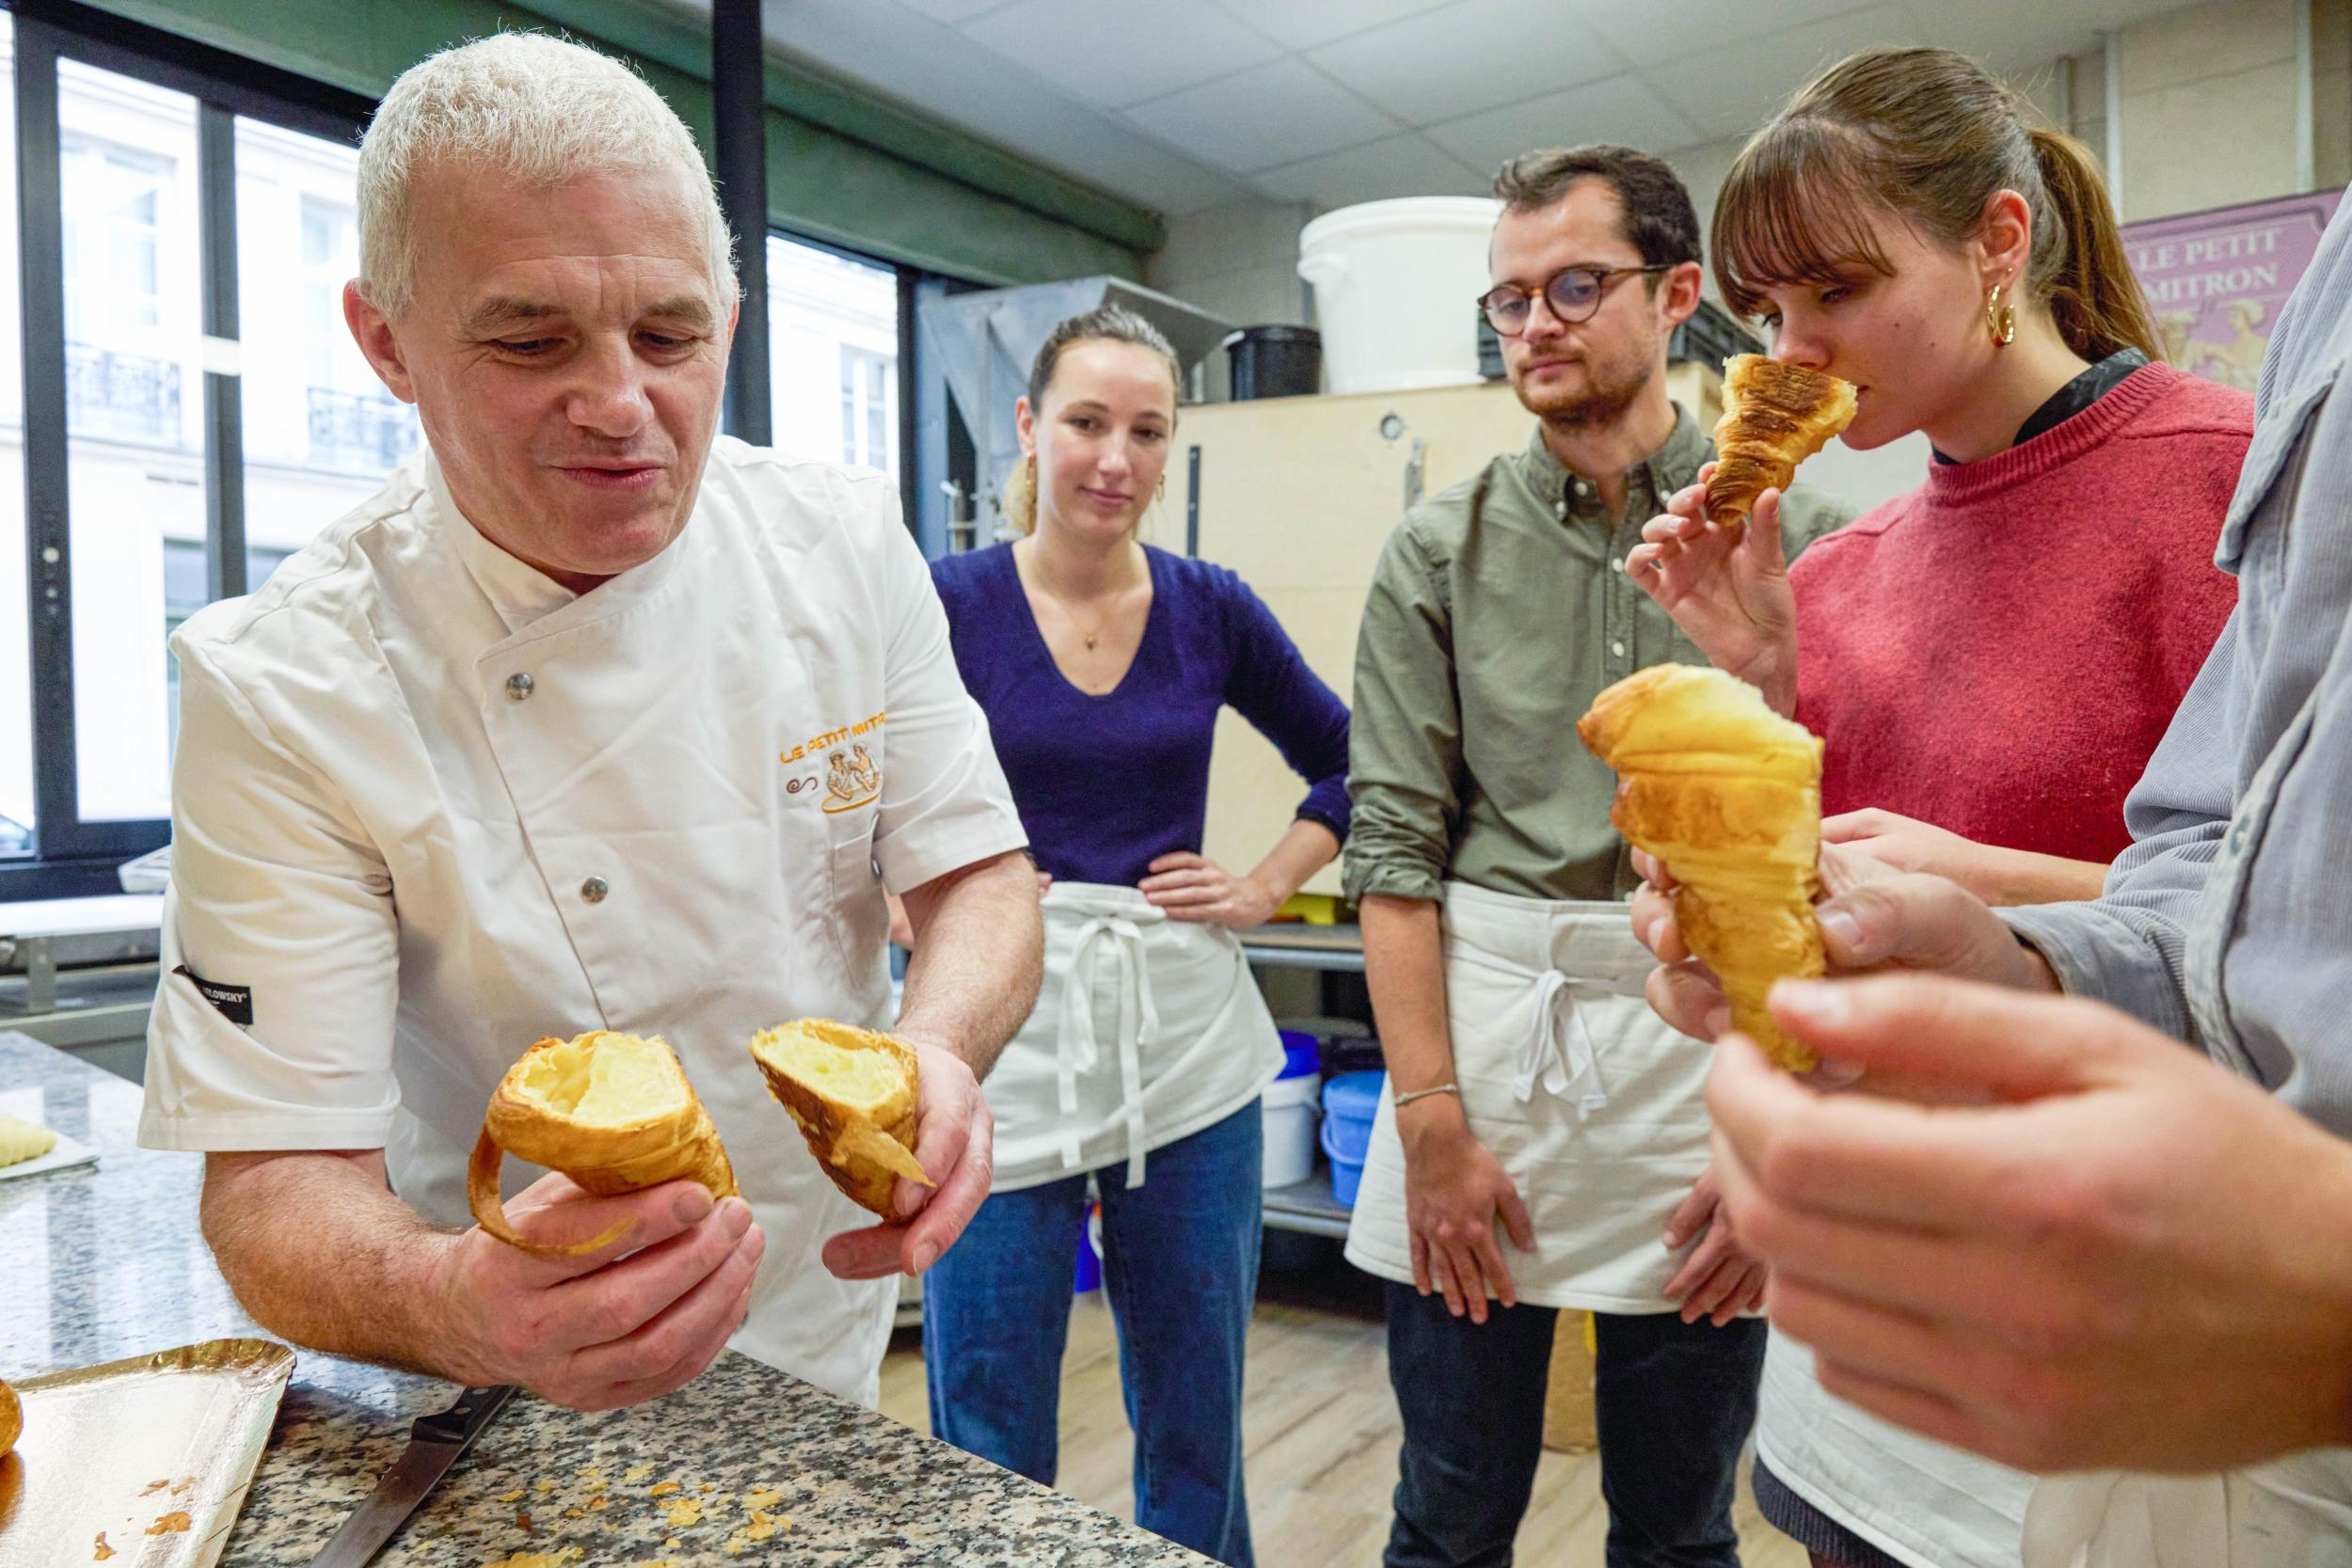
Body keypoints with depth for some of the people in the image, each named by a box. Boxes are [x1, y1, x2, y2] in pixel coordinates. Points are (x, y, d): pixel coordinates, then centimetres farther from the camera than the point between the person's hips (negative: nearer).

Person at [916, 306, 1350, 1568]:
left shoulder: (1210, 610, 4)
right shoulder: (949, 601, -4)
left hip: (1186, 1036, 3)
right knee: (988, 1441, 11)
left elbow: (1344, 764, 16)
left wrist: (1267, 886, 5)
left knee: (1197, 1418, 17)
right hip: (1004, 1036, -2)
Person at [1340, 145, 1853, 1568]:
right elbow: (1396, 848, -1)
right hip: (1477, 1015, 1)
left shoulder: (1796, 537, 3)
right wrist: (1432, 1117, -7)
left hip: (1710, 1037, 0)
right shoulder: (1442, 553, 5)